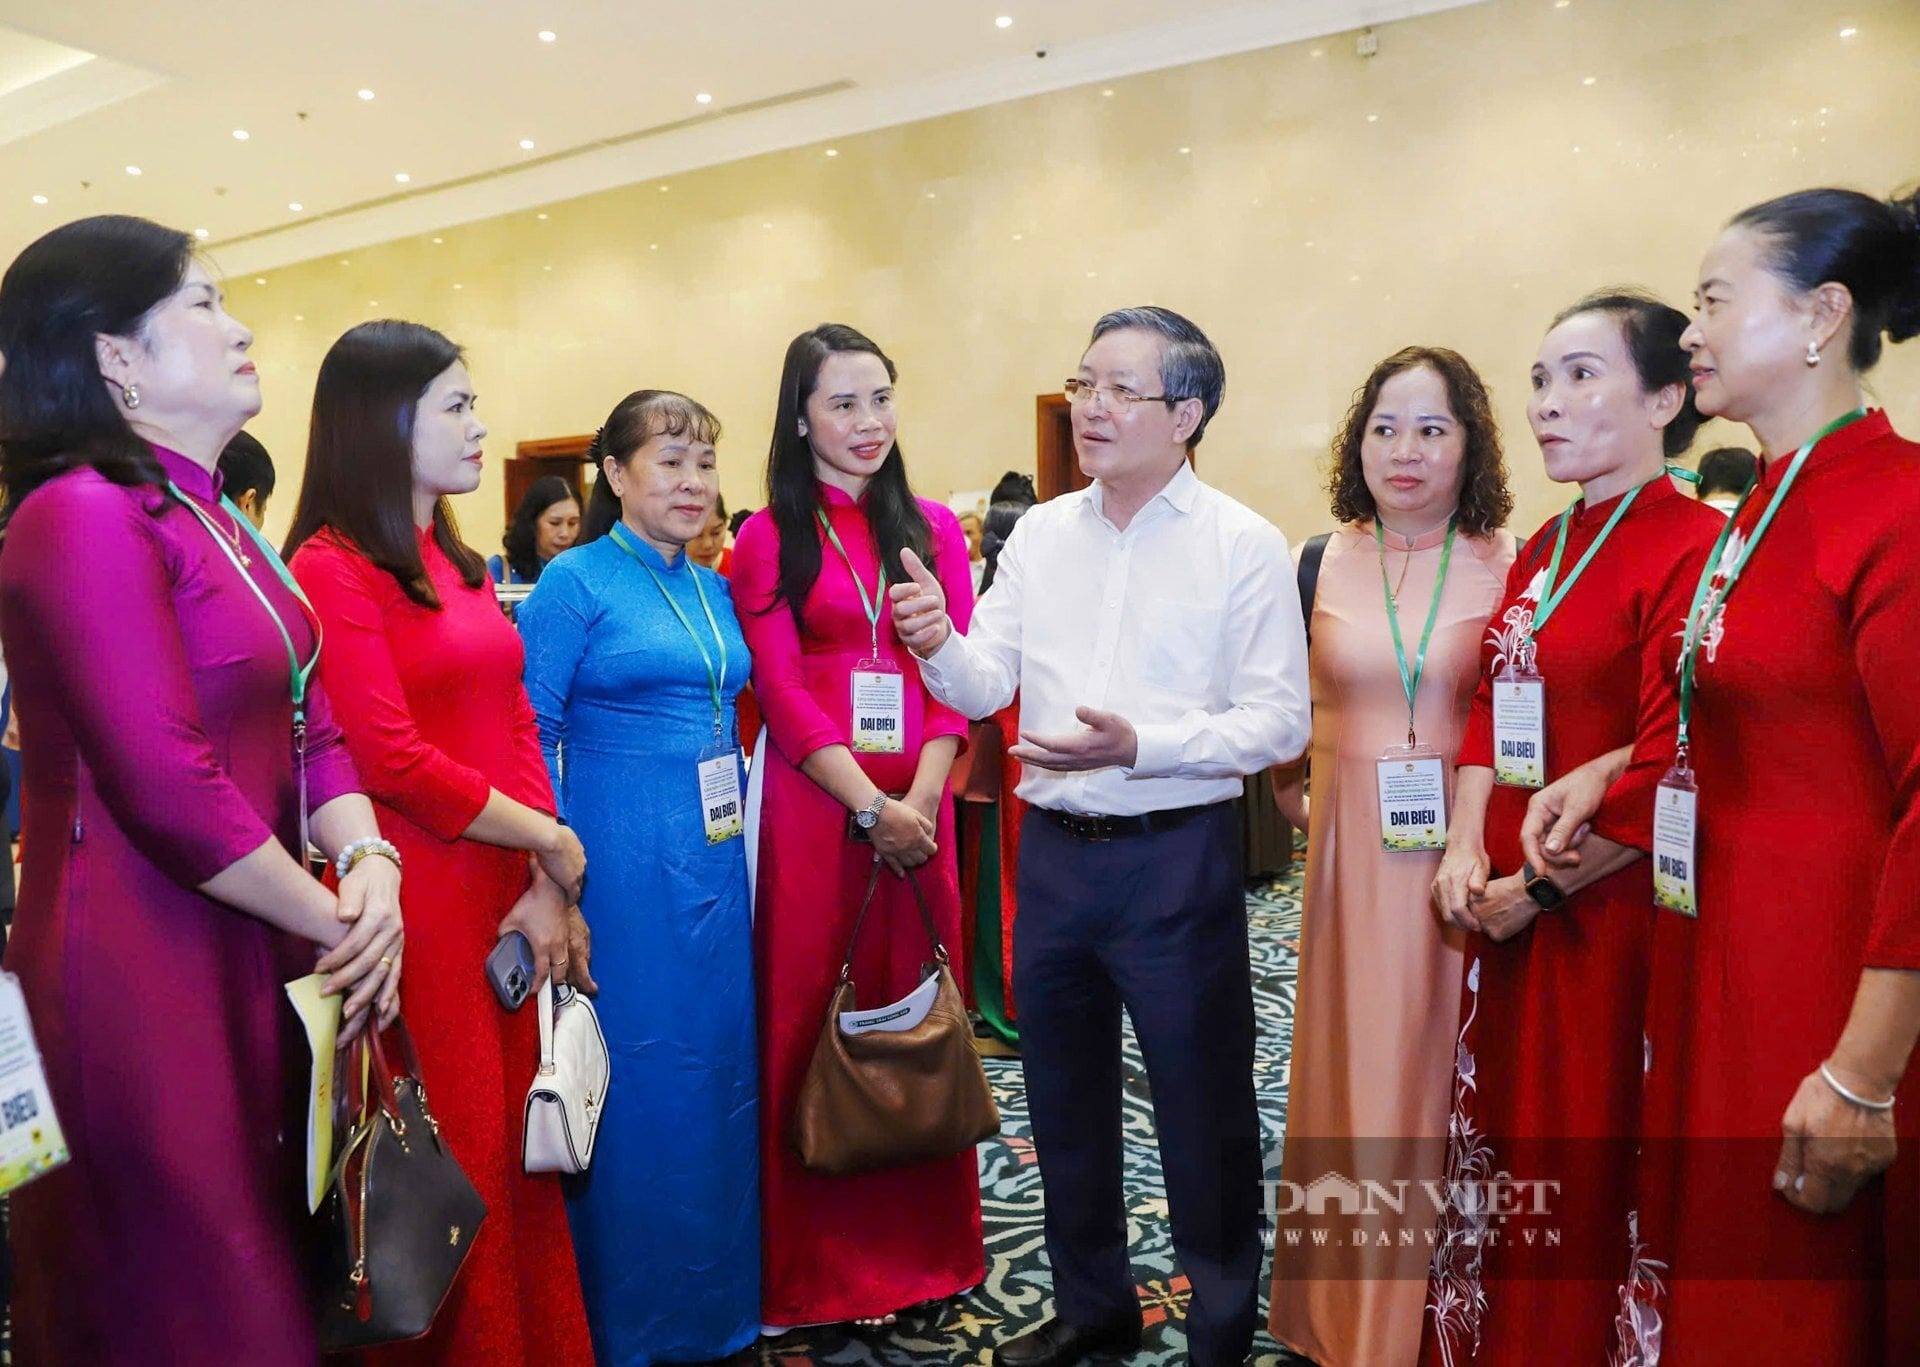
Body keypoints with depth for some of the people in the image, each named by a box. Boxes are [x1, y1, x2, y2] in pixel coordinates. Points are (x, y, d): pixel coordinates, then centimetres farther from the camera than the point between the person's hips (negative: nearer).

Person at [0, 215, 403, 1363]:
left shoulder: (210, 520, 13)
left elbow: (310, 725, 9)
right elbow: (172, 794, -22)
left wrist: (370, 862, -7)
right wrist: (335, 921, -11)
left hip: (253, 963, 8)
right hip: (143, 969, -8)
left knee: (273, 1264, 19)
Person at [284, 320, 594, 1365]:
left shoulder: (459, 564, 14)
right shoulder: (332, 566, -10)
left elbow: (516, 724, 9)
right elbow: (392, 761, -17)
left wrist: (546, 889, -2)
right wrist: (550, 842, -10)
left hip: (508, 893, 7)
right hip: (419, 901, -7)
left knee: (518, 1134, 14)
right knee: (451, 1158, 6)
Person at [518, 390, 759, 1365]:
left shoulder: (716, 590, 12)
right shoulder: (576, 583, -7)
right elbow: (528, 733, -11)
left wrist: (740, 833, 12)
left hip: (717, 857, 7)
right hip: (624, 862, -6)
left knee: (721, 1064, 14)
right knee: (634, 1078, 3)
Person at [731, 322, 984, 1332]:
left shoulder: (933, 528, 10)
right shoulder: (769, 537, 2)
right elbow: (782, 692, -5)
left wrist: (920, 802, -10)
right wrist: (871, 805, -13)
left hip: (920, 804, 3)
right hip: (814, 799, -2)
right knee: (810, 1015, 4)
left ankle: (922, 1246, 26)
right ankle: (817, 1268, 19)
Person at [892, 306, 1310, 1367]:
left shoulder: (1244, 545, -7)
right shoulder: (1040, 534, 7)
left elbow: (1279, 719, -12)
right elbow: (986, 687, 1)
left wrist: (1138, 745, -24)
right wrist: (939, 644, -20)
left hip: (1177, 856, -5)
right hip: (1053, 850, 5)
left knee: (1203, 1110, 8)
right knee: (1064, 1099, 19)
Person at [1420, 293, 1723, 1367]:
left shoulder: (1694, 545, -13)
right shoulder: (1544, 550, 12)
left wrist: (1544, 886, -12)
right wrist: (1465, 849, -2)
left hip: (1608, 908, -7)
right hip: (1508, 904, 7)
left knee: (1586, 1168, 7)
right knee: (1501, 1134, 17)